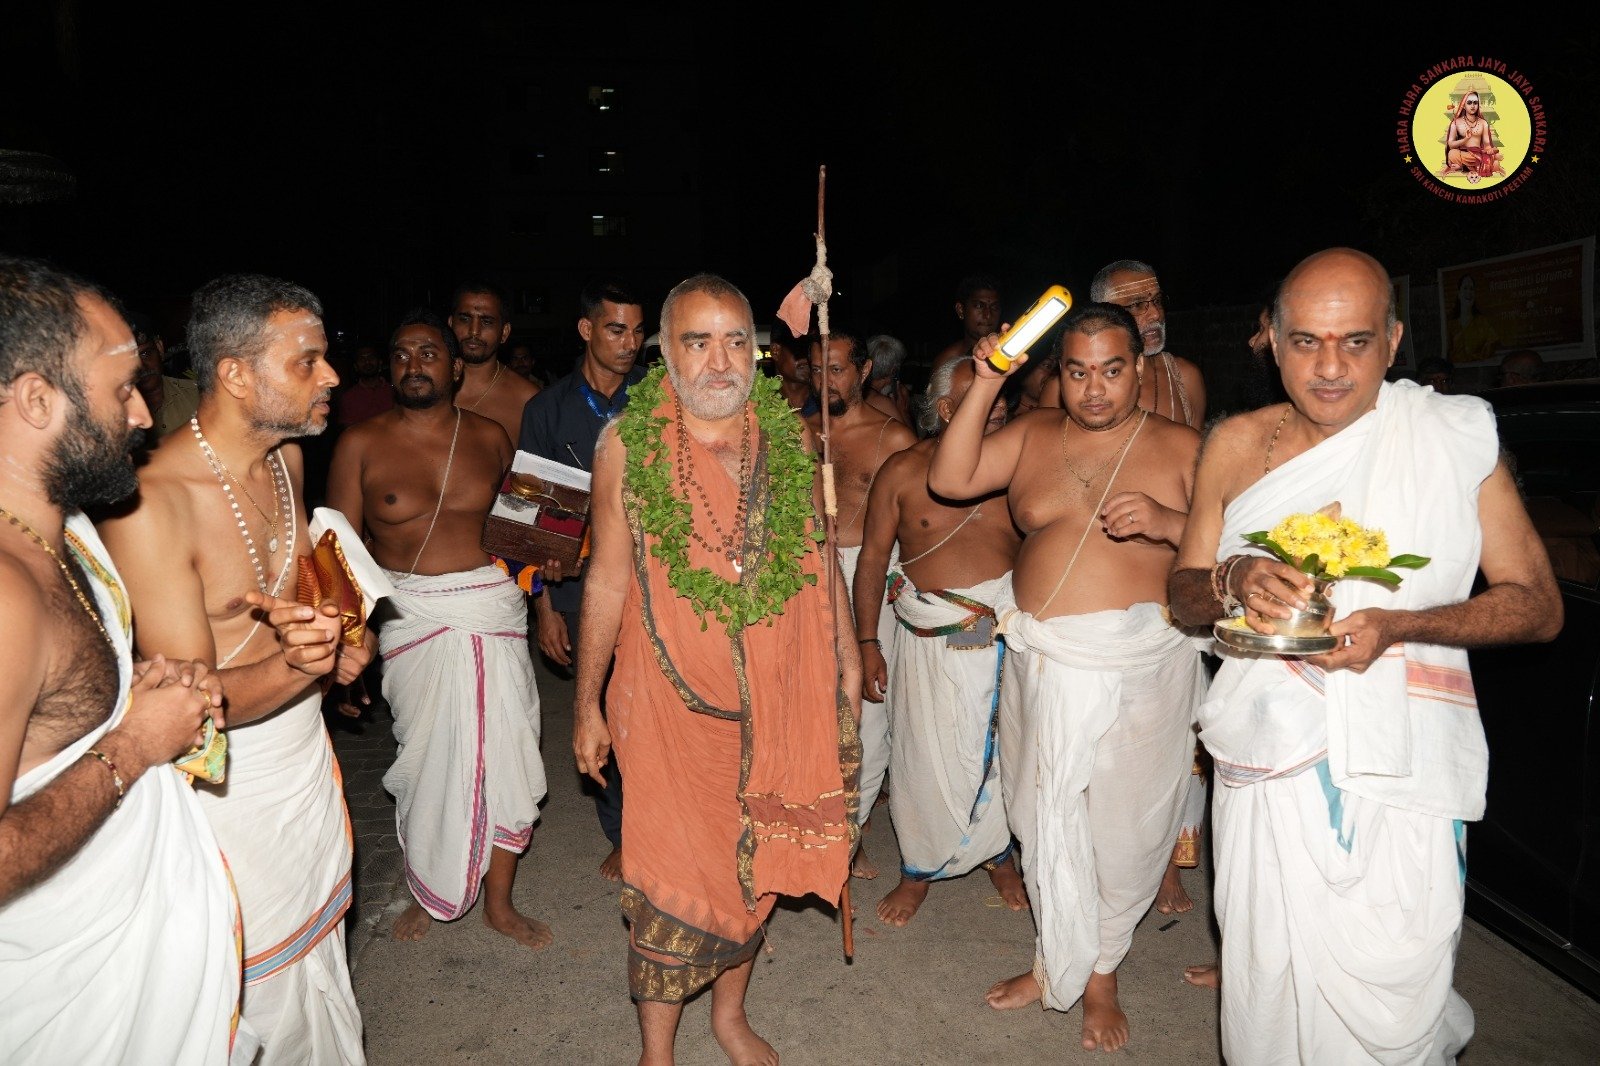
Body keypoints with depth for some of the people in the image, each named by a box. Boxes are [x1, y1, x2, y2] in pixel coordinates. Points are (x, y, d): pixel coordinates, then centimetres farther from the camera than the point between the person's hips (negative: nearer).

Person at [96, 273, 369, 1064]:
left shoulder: (286, 458, -1)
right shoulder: (150, 505, -25)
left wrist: (343, 640, -1)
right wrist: (294, 667, -41)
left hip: (307, 747, 7)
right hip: (227, 777, -7)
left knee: (319, 955, 24)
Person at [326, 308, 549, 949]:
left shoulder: (489, 438, 7)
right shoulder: (362, 444, -1)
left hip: (493, 605, 2)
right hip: (411, 616, -2)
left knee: (505, 752, 3)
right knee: (429, 755, 4)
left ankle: (499, 902, 23)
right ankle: (427, 892, 32)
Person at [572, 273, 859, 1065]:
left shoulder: (788, 437, 0)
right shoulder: (627, 446, -8)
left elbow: (818, 552, 10)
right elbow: (608, 579, -3)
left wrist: (845, 651, 11)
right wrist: (587, 703, 0)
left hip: (778, 688, 3)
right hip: (674, 698, -3)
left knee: (756, 859, 17)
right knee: (673, 873, 7)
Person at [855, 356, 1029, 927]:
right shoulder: (902, 471, -1)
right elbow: (872, 558, 2)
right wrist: (866, 642, -1)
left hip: (1006, 632, 1)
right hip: (930, 638, -1)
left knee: (1004, 751, 12)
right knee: (923, 756, 6)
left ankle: (1001, 857, 38)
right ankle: (919, 870, 28)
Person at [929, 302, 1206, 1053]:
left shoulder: (1182, 447, 0)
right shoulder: (1032, 434, 7)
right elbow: (949, 480, -3)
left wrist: (1168, 523, -21)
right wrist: (984, 387, -10)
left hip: (1140, 663, -3)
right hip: (1041, 660, 3)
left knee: (1122, 826, 9)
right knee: (1044, 819, 15)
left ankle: (1100, 975, 34)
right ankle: (1055, 962, 38)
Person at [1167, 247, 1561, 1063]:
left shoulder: (1456, 436, -2)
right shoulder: (1235, 448, 4)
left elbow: (1538, 605, 1)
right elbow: (1183, 595, 9)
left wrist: (1400, 625, -16)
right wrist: (1234, 580, -14)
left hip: (1402, 767, -1)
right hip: (1270, 756, 2)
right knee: (1268, 988, 9)